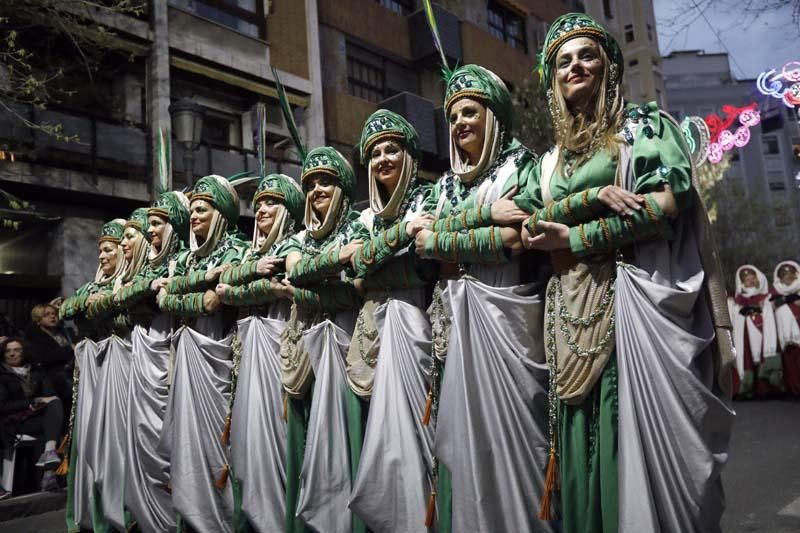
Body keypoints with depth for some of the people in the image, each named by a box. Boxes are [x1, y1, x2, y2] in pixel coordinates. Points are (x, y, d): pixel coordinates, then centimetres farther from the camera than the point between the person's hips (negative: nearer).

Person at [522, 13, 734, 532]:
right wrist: (597, 196, -12)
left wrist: (574, 238, -11)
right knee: (588, 437, 6)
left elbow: (670, 202, -8)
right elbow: (537, 223, 5)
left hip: (641, 295, -4)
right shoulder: (550, 161, 19)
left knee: (650, 433, -3)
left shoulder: (646, 124, 6)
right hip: (576, 308, 4)